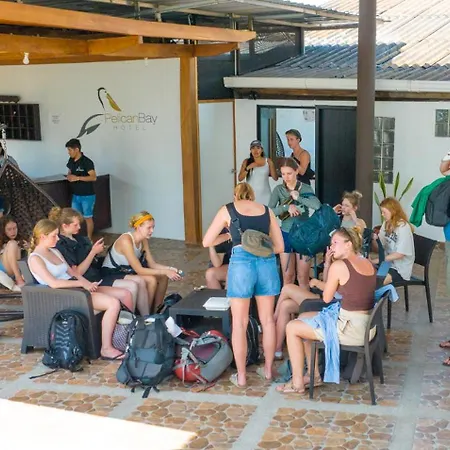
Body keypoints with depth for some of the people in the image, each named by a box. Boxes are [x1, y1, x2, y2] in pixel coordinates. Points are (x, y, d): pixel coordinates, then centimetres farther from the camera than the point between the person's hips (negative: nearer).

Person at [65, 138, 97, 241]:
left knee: (88, 218, 3)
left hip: (87, 196, -7)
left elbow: (93, 177, -23)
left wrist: (78, 178, -25)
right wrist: (69, 176, -4)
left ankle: (89, 239, 13)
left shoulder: (87, 162, -17)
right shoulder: (71, 161, 5)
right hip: (75, 195, 7)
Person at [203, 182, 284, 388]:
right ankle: (268, 369, 27)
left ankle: (241, 375, 13)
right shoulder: (266, 210, 20)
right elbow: (279, 246, 20)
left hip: (241, 262, -3)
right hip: (267, 262, 3)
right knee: (267, 320, 16)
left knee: (239, 323, 7)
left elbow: (206, 242, 18)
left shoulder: (227, 209, 14)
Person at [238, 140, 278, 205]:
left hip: (264, 195, 0)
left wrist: (271, 165, -14)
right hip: (251, 194, 0)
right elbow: (240, 178, -1)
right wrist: (248, 168, -14)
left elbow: (275, 178, 1)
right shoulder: (246, 162, 4)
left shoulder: (268, 161, 3)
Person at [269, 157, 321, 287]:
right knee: (287, 276, 7)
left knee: (303, 277, 4)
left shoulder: (305, 188, -3)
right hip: (286, 234, 1)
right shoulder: (278, 189, -2)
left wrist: (298, 197, -17)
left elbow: (317, 205, -20)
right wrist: (287, 207, -22)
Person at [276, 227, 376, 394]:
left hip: (350, 329, -9)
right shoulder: (369, 264, 8)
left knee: (292, 327, 5)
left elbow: (327, 298, -5)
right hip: (367, 325, 9)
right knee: (303, 318, 22)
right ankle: (313, 375, 27)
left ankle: (297, 383, 12)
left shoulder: (338, 265, -15)